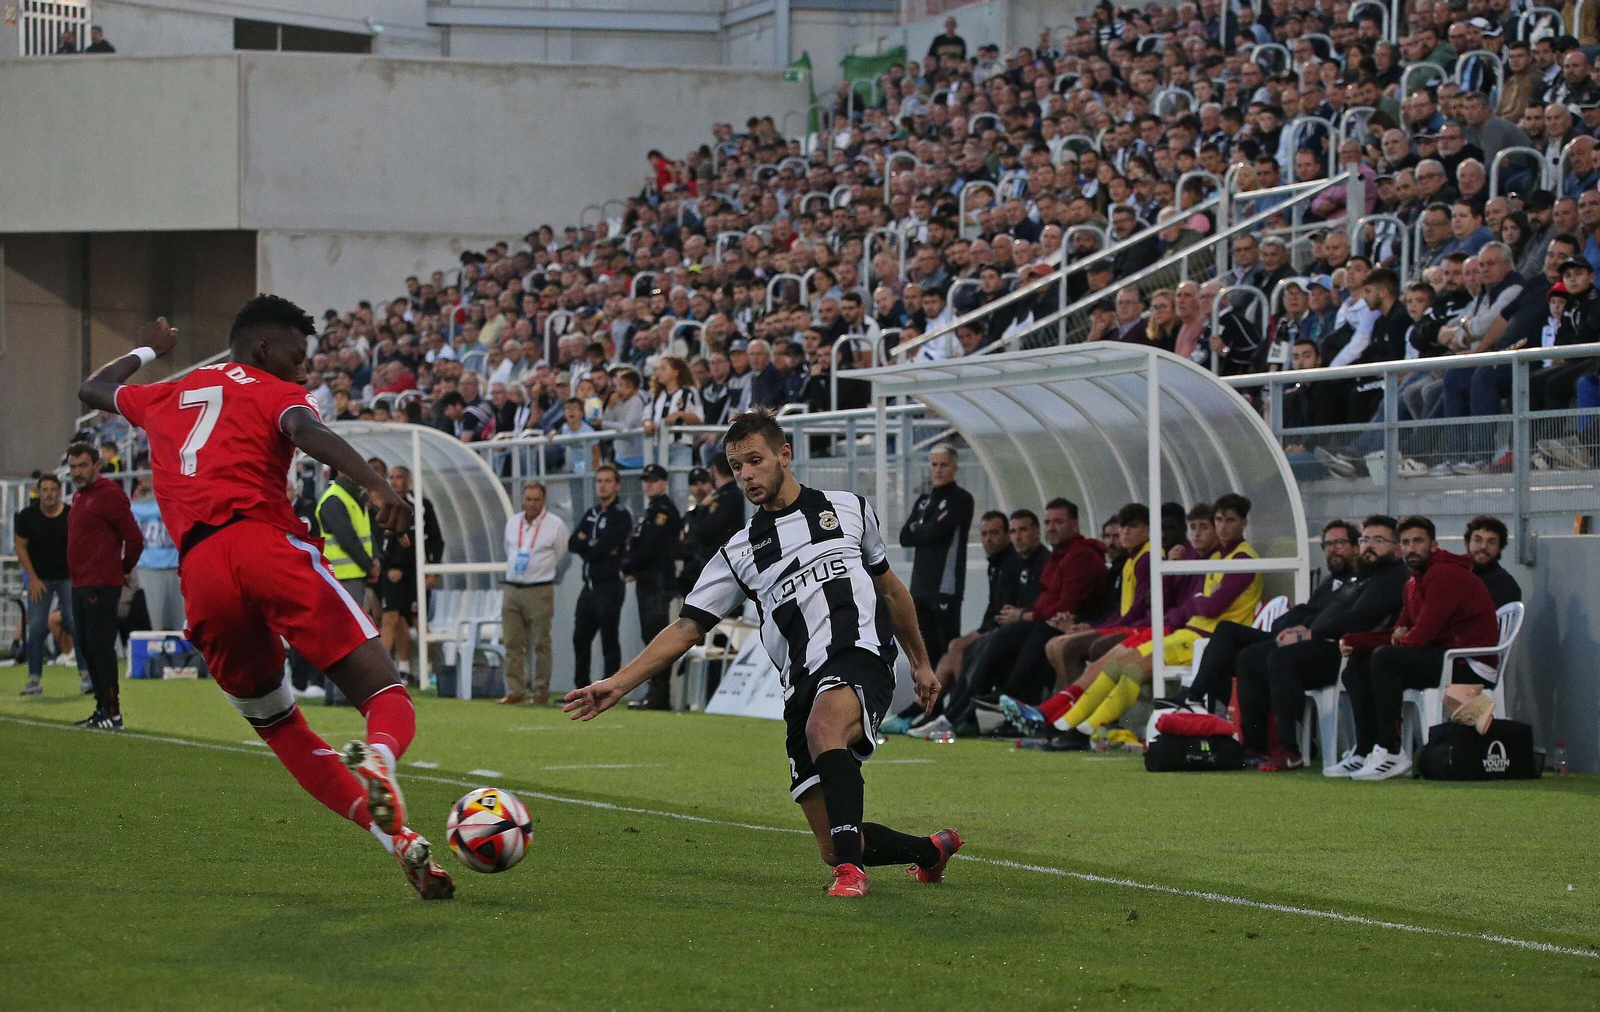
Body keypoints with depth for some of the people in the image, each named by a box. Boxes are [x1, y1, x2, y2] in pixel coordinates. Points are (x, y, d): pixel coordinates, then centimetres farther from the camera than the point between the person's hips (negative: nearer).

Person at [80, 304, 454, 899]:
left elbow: (92, 389, 53)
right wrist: (377, 487, -24)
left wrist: (146, 350, 71)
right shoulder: (276, 393, 15)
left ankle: (395, 837, -3)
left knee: (279, 729, 16)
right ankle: (377, 758, -45)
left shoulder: (167, 398, 31)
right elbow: (308, 434, -10)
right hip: (266, 545, -4)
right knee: (386, 694, -8)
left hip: (199, 573, 5)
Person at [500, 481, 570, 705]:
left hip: (540, 592, -4)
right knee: (513, 644, 1)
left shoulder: (555, 525, -3)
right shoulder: (512, 522, 11)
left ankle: (541, 691, 3)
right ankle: (515, 690, 4)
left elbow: (564, 558, 4)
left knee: (540, 643, -2)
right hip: (512, 590, 4)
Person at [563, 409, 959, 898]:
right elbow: (686, 628, 11)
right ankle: (930, 850, 26)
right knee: (833, 850, -3)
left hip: (861, 658, -3)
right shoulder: (740, 552, 16)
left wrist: (921, 663, 30)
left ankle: (851, 867, -40)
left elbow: (889, 586, 27)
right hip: (803, 687, 3)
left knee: (824, 726, -39)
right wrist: (618, 684, 0)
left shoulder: (849, 509, 15)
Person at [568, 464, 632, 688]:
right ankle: (581, 689, 20)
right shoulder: (591, 514, 16)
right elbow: (572, 544, 7)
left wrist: (586, 545, 0)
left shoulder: (621, 516, -7)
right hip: (590, 585, 8)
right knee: (580, 638, 11)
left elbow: (602, 548, -17)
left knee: (609, 640, -4)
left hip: (610, 586, -8)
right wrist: (595, 548, -9)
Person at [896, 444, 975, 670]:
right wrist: (928, 529, -6)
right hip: (921, 584, 7)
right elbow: (905, 537, 7)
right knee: (927, 649, 11)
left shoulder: (961, 499, -3)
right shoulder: (924, 500, 19)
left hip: (946, 584, -7)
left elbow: (938, 531, -15)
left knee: (948, 647, -10)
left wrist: (917, 530, 1)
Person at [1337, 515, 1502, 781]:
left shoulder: (1445, 575, -15)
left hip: (1470, 667, -10)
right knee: (1357, 667, 8)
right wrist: (1353, 641, 0)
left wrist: (1401, 639, 2)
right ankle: (1365, 751, 0)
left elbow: (1421, 636, -21)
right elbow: (1399, 634, 15)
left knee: (1385, 658, -27)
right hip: (1443, 657, 10)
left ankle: (1392, 753, -25)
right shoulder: (1414, 583, 18)